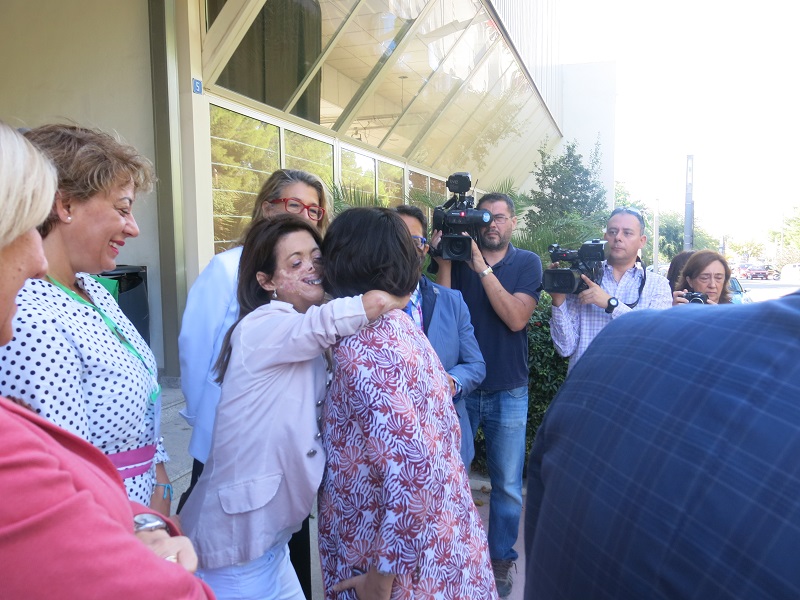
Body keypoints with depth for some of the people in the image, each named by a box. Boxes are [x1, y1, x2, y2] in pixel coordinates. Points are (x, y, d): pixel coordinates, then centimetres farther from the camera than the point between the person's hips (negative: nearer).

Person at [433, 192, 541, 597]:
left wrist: (482, 267, -20)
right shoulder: (459, 257, 2)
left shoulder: (527, 263, -1)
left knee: (507, 484, 8)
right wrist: (444, 263, -16)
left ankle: (501, 558, 28)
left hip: (508, 392, -1)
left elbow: (516, 317, -16)